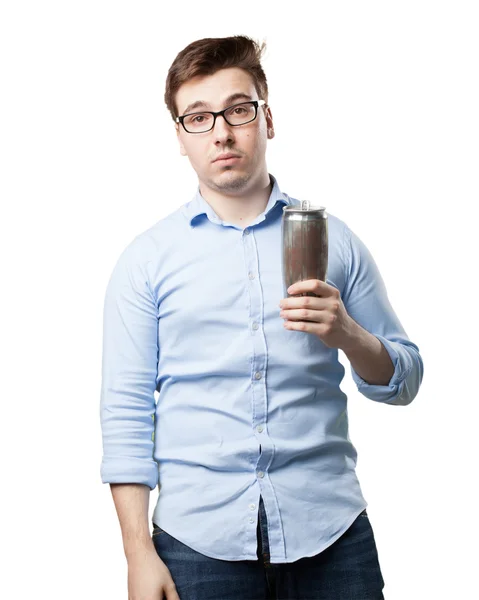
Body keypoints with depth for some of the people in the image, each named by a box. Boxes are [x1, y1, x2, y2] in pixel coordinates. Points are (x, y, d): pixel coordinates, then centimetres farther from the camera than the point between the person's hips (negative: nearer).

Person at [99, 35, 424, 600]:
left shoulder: (330, 238, 6)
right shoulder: (147, 258, 3)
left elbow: (402, 381, 9)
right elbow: (125, 412, 0)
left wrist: (347, 334, -12)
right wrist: (139, 553, -6)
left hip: (331, 531, 1)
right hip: (199, 540, -1)